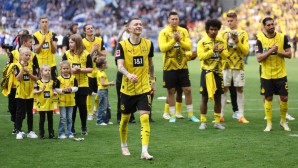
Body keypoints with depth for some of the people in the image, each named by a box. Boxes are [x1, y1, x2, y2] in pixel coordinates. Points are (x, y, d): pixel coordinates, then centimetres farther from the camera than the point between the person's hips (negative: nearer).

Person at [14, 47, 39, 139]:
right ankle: (18, 131, 6)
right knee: (20, 113, 1)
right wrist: (23, 68, -25)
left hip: (30, 93, 4)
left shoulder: (31, 65, 3)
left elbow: (35, 78, 0)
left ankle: (30, 131, 18)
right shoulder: (17, 65, -8)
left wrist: (29, 73, -15)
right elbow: (18, 78, -19)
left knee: (30, 112, 11)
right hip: (20, 93, -4)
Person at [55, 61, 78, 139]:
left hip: (70, 101, 3)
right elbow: (56, 89, -6)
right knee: (63, 118, -2)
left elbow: (76, 88, 3)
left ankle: (69, 133, 17)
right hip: (62, 101, -3)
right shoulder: (59, 79, -6)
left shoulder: (73, 78, 1)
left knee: (70, 118, 9)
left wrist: (71, 89, -16)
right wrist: (63, 90, -20)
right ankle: (61, 133, 6)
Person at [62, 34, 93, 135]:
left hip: (83, 85, -1)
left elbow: (90, 69, 0)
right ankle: (71, 128, 14)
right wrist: (71, 70, -16)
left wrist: (80, 69, -16)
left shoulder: (86, 54, -1)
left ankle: (84, 128, 16)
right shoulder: (67, 54, 3)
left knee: (82, 105, 2)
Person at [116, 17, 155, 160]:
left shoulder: (148, 44, 1)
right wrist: (129, 75, -39)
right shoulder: (122, 45, -8)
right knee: (125, 118, 13)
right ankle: (124, 146, 36)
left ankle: (144, 151, -15)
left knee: (145, 117, -13)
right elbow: (120, 66, -20)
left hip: (144, 88, 1)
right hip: (127, 88, -1)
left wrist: (152, 81, 18)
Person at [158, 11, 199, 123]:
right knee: (171, 91, 5)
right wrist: (174, 40, -23)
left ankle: (191, 114, 12)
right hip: (169, 67, -2)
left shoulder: (184, 31, 4)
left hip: (182, 66, 2)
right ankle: (172, 115, 15)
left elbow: (189, 46, -4)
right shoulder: (163, 33, -3)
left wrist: (180, 41, -20)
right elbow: (162, 48, -15)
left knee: (187, 90, 2)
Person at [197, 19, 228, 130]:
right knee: (205, 97, 0)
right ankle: (203, 122, 7)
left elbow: (226, 56, 3)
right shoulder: (202, 42, -3)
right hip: (206, 72, -3)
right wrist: (212, 50, -23)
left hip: (218, 72, 3)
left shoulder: (222, 41, 7)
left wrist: (221, 52, -18)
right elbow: (201, 56, -14)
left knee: (218, 97, 6)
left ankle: (217, 122, 14)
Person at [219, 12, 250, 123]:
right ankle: (221, 115, 2)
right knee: (223, 90, -1)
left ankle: (241, 116, 4)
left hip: (238, 66, 0)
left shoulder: (243, 34, 4)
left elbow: (246, 50, -2)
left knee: (240, 90, 1)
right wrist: (226, 41, -14)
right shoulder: (223, 33, 7)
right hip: (226, 65, 0)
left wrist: (237, 42, -15)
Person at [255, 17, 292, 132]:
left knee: (284, 98, 1)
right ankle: (269, 124, 12)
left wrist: (278, 52, -18)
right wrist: (270, 50, -23)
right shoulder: (260, 40, -6)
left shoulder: (283, 37, -3)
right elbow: (259, 58, -13)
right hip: (266, 75, -1)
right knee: (268, 98, 3)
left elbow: (289, 54, -3)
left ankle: (283, 121, 21)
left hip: (281, 74, 1)